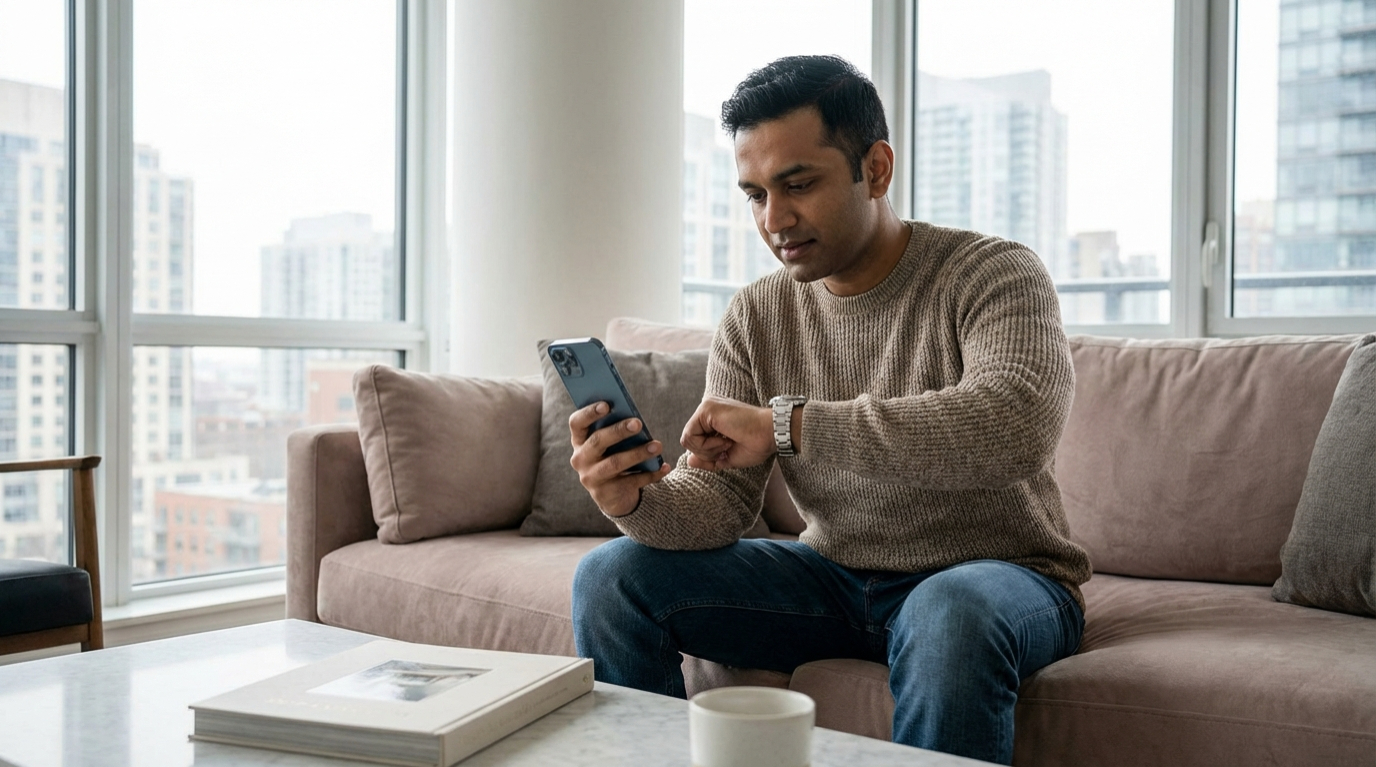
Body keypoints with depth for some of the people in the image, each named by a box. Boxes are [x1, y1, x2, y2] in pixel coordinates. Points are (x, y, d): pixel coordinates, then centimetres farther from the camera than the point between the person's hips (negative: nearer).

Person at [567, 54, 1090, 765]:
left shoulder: (994, 275, -14)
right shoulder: (755, 318, 0)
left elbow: (1017, 422, -35)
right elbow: (719, 502, -4)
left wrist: (787, 424, -35)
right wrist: (637, 499, -28)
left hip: (1000, 576, -4)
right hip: (835, 577, 5)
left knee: (950, 613, -40)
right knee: (612, 576, -7)